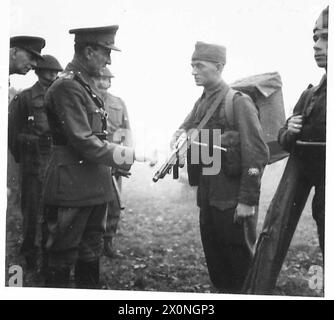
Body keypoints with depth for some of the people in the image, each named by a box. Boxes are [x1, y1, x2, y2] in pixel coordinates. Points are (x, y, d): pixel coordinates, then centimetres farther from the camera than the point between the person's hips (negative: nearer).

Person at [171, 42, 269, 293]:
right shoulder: (201, 102, 10)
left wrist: (248, 200, -19)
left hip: (233, 199, -7)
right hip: (207, 195, 7)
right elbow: (188, 126, 25)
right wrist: (182, 133, -1)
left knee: (239, 256, 4)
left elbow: (257, 153, -17)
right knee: (213, 253, 16)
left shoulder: (239, 102, -12)